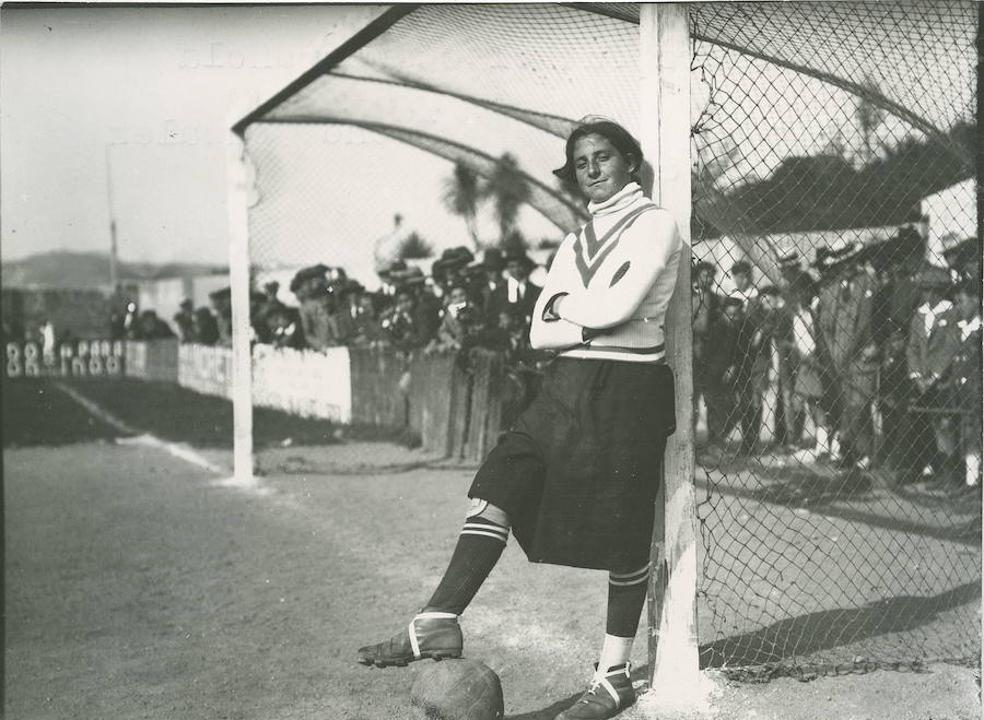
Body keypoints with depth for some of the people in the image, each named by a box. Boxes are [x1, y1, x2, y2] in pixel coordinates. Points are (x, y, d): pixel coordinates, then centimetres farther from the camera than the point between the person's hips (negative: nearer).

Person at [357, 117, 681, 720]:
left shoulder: (656, 224, -1)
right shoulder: (574, 244, 18)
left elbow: (612, 307, -15)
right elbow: (539, 334, 8)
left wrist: (562, 303, 2)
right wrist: (592, 327, -9)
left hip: (629, 391, -6)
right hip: (567, 388, 6)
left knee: (625, 538, 1)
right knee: (497, 488, -10)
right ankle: (439, 624, -15)